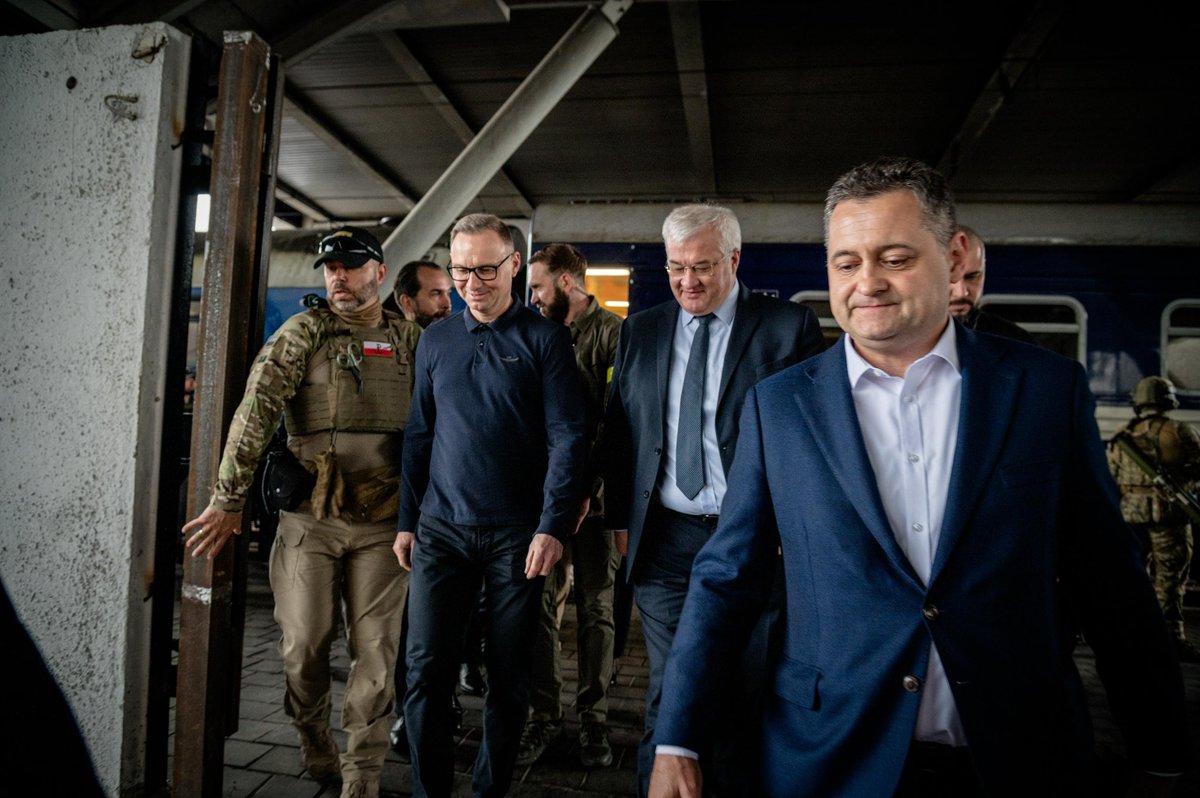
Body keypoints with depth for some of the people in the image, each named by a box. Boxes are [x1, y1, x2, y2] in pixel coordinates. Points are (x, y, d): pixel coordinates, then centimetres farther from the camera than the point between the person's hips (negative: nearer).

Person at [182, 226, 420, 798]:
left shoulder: (410, 340, 7)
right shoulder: (303, 332, 0)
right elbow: (255, 412, -7)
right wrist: (229, 499, -10)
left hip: (382, 521, 1)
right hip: (309, 518, -1)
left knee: (376, 649, 4)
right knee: (305, 644, 8)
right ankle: (312, 736, 36)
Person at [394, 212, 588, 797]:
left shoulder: (544, 338, -2)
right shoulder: (435, 340, 9)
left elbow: (566, 437, -7)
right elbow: (419, 435, 12)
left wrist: (552, 527, -13)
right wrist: (407, 520, 9)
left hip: (518, 533, -2)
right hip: (441, 529, 3)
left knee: (508, 676, 9)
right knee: (426, 669, 3)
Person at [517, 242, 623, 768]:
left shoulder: (613, 333, -6)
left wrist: (588, 485, -18)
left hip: (594, 493, -5)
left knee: (595, 608, 7)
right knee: (540, 603, 7)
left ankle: (593, 719, 21)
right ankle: (544, 714, 21)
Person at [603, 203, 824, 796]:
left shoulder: (789, 326, -1)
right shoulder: (640, 331, 9)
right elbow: (618, 430, 12)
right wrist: (620, 518, 8)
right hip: (665, 540, 2)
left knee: (748, 695, 12)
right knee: (668, 691, 8)